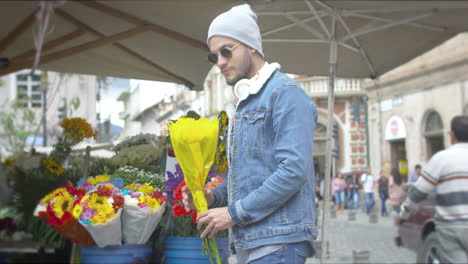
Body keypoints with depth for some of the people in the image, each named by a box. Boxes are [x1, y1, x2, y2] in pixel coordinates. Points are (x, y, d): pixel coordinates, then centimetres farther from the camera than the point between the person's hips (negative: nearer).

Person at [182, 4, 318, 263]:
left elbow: (294, 171, -20)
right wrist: (214, 197, 5)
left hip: (278, 242, -9)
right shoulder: (245, 103, 19)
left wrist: (234, 212, -16)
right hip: (249, 243, 9)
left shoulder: (285, 93, -9)